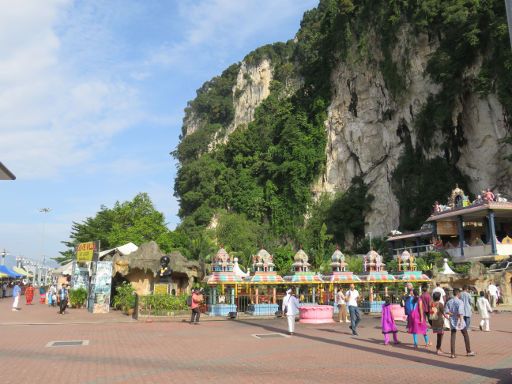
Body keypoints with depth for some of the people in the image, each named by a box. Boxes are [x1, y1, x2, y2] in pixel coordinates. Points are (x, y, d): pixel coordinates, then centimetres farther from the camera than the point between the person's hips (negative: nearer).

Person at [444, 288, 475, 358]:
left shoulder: (449, 301, 5)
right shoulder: (460, 301, -12)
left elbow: (446, 311, -2)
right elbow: (460, 312, -24)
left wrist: (453, 314, 0)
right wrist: (461, 320, -29)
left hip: (452, 321, 4)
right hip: (459, 320, -4)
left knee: (453, 337, 4)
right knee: (466, 336, 14)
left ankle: (452, 353, 1)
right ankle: (468, 351, 22)